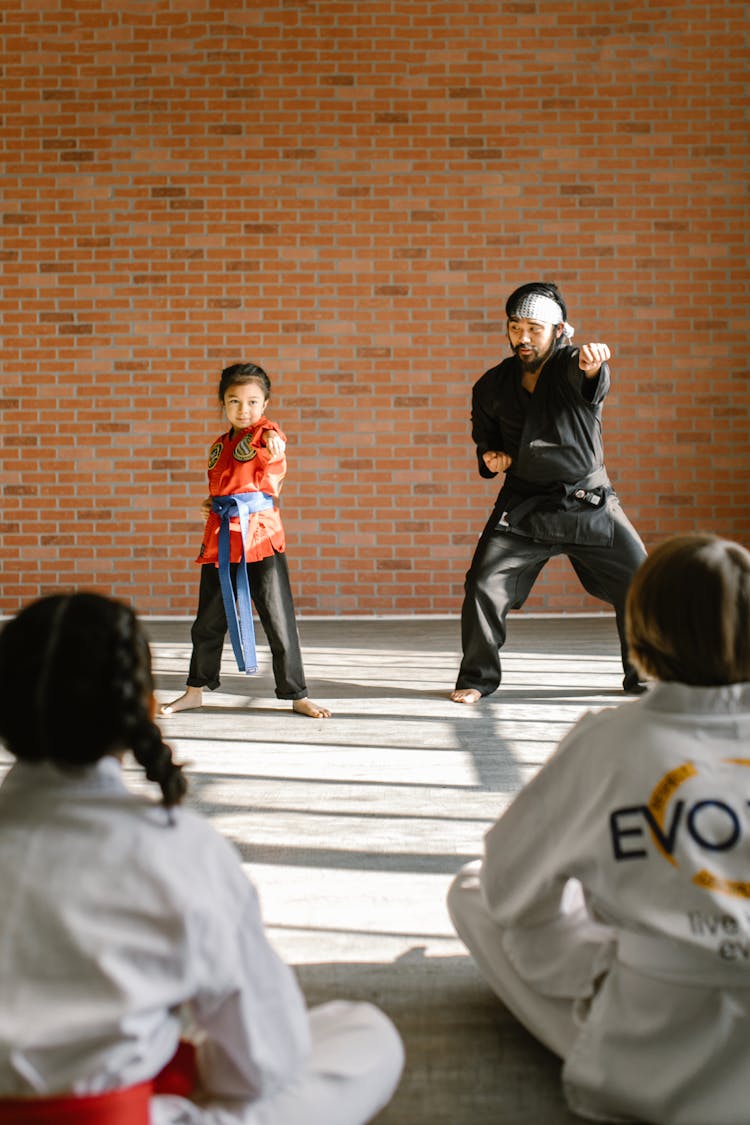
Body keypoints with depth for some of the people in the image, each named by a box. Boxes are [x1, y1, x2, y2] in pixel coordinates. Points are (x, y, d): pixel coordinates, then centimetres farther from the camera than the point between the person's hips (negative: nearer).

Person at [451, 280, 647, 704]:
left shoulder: (571, 366, -10)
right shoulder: (493, 385, 1)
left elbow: (590, 379, -36)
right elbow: (485, 435, 19)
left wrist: (591, 362, -60)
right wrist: (490, 457, -5)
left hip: (589, 504, -2)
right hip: (523, 505, 2)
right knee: (484, 585, -9)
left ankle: (646, 676, 18)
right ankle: (478, 678, 10)